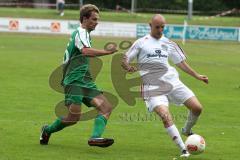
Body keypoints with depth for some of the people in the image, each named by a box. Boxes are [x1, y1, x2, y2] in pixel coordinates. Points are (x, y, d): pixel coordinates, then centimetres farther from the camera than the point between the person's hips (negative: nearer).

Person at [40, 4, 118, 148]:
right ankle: (47, 130, 10)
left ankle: (95, 137, -24)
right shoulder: (81, 32, -9)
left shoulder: (84, 33, 22)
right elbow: (86, 51, -29)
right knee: (74, 117, -15)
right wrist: (107, 52, -31)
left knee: (106, 107, -8)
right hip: (75, 81, -10)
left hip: (85, 81, 10)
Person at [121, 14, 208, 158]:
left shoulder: (168, 44, 14)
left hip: (172, 82, 4)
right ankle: (183, 149, -19)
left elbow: (181, 62, 22)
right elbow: (124, 60, 4)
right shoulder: (141, 43, 4)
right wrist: (128, 68, -19)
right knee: (166, 116, -24)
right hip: (153, 88, -4)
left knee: (197, 108, -3)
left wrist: (197, 76, 19)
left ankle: (187, 130, 28)